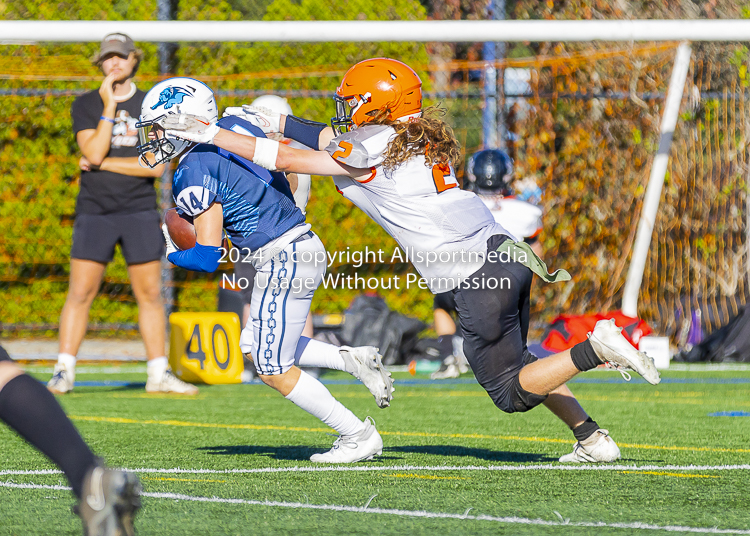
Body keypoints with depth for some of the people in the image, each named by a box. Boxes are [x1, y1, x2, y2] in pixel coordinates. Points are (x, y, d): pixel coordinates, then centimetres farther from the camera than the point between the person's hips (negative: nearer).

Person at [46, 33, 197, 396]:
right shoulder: (86, 105, 4)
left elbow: (156, 166, -5)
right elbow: (94, 152, -11)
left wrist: (102, 163, -8)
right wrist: (109, 107, -12)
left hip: (140, 211, 1)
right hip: (94, 212, -1)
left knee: (150, 295, 2)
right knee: (80, 293, -7)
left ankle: (159, 374, 9)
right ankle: (63, 373, -5)